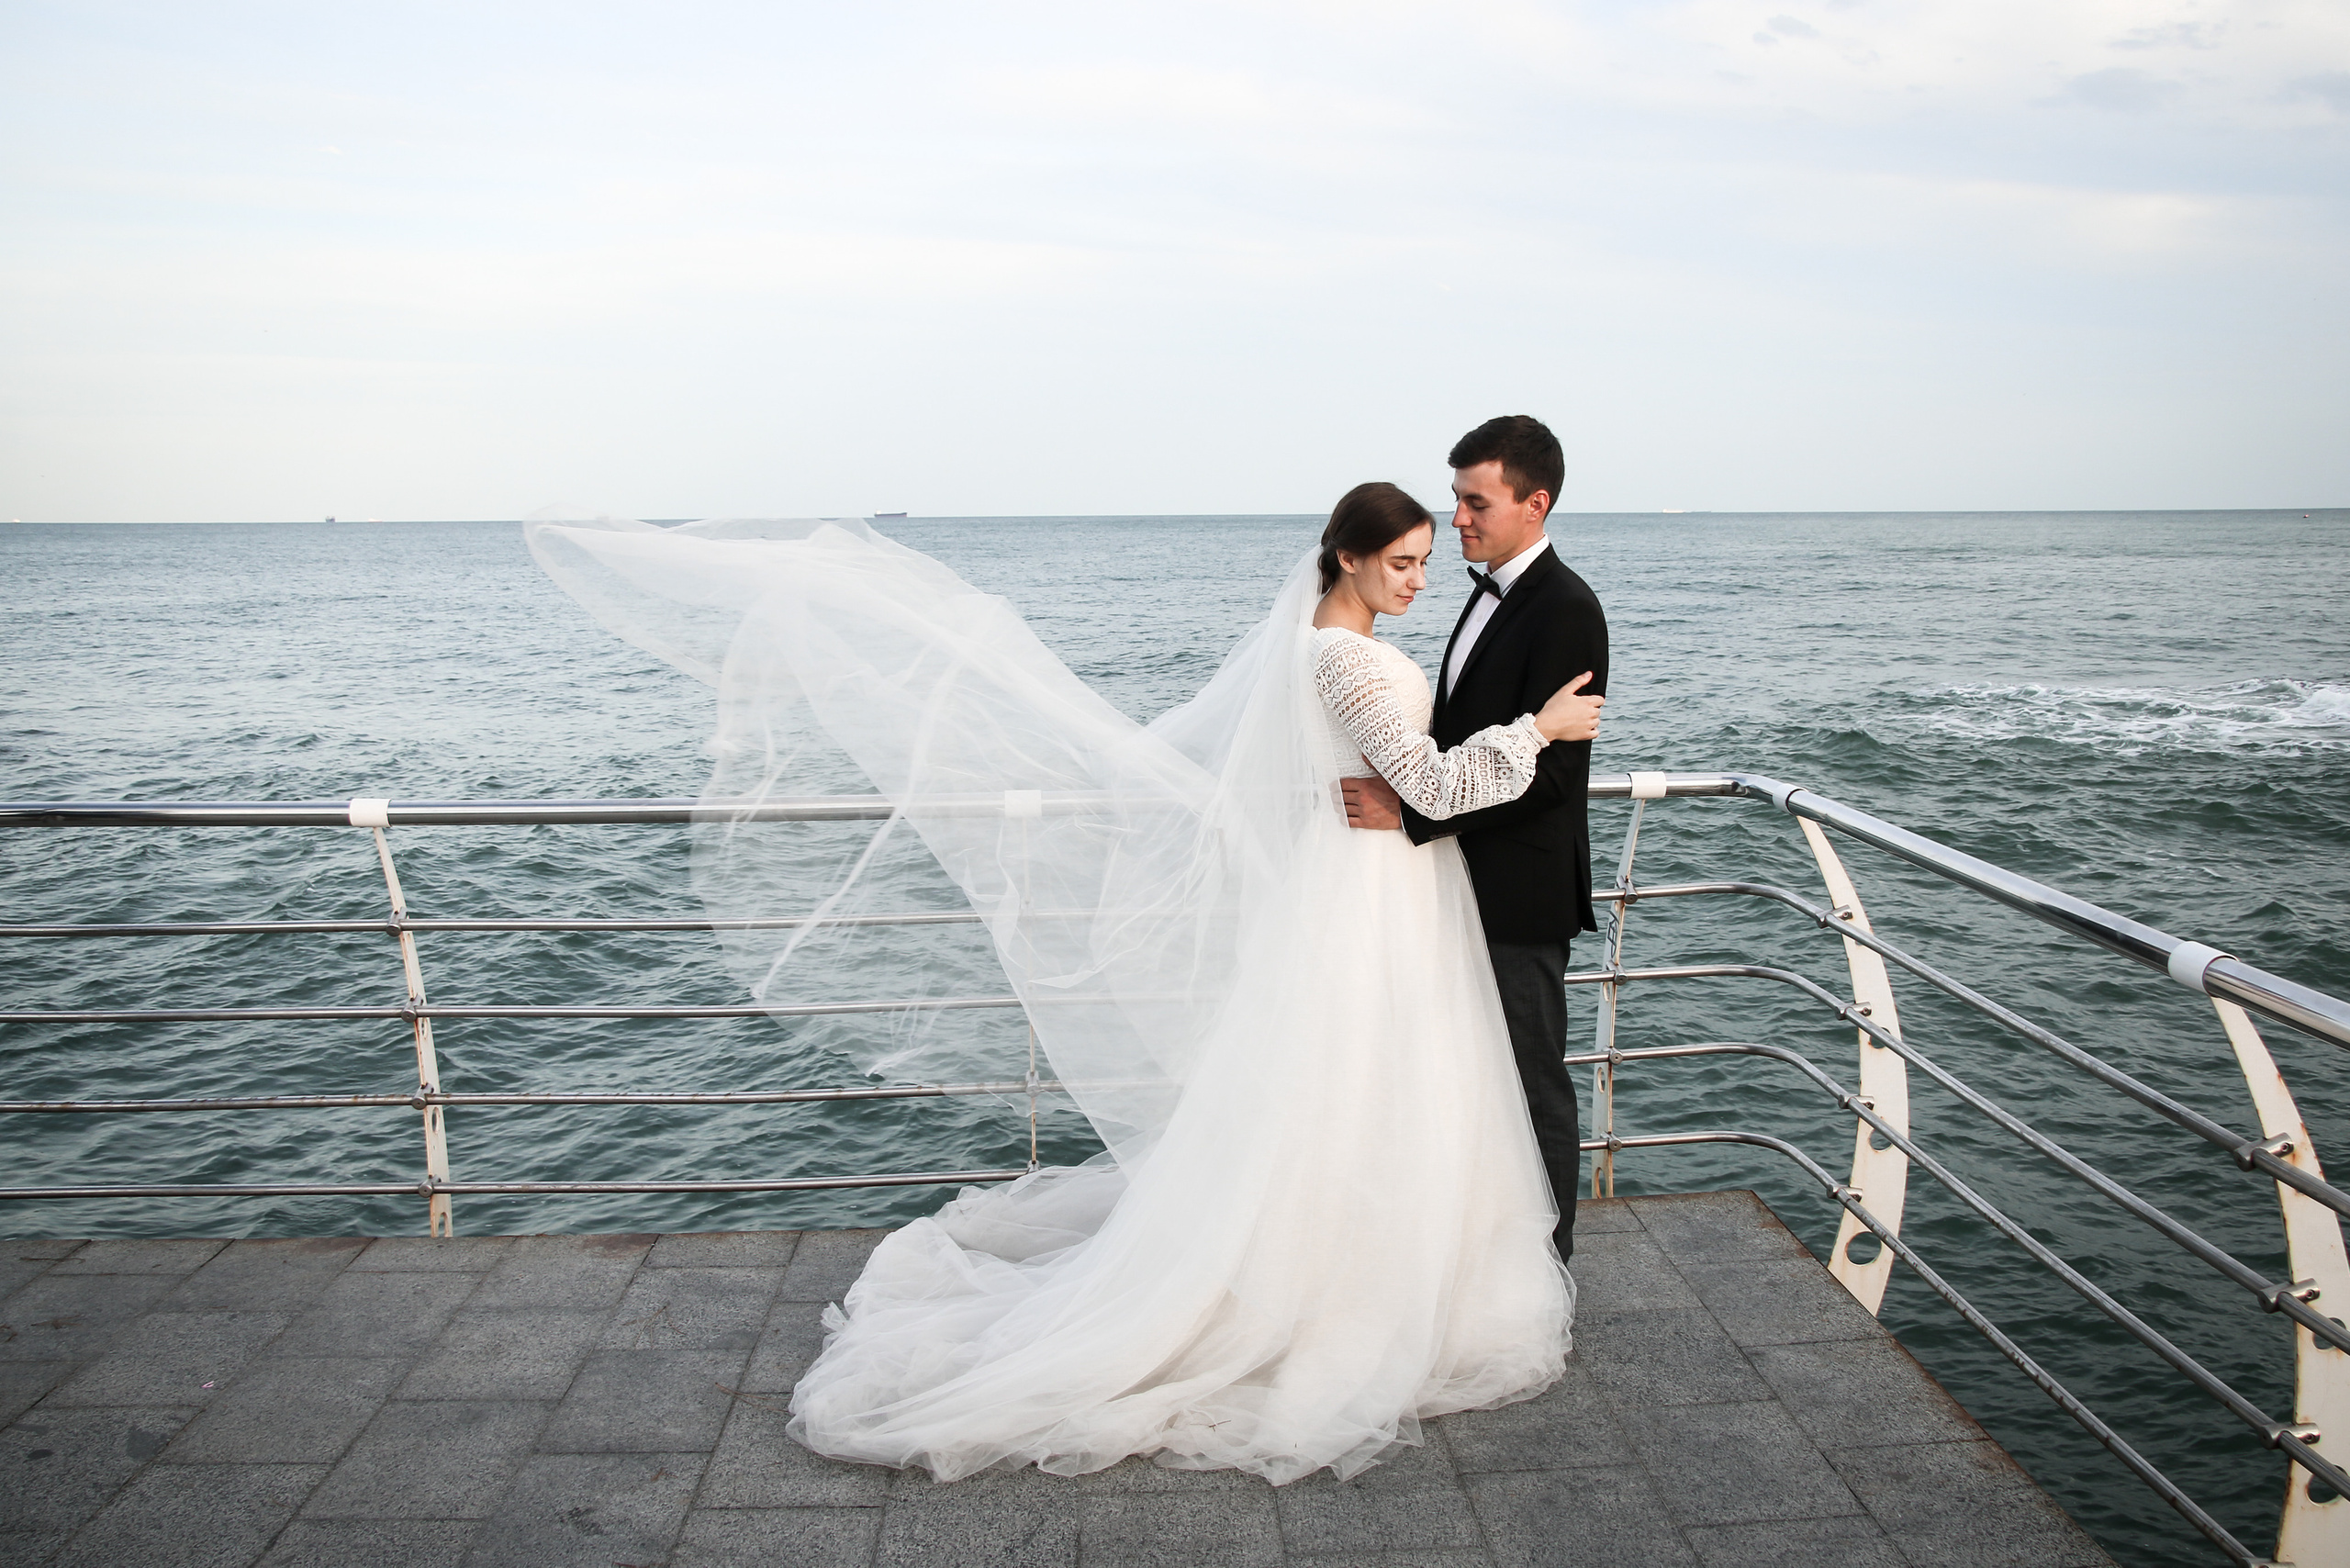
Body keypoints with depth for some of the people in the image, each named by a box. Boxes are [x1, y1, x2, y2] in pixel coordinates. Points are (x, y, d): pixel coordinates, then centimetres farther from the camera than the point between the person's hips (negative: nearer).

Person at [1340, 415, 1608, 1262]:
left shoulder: (1565, 610, -19)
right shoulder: (1493, 591, 11)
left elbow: (1546, 773, -24)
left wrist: (1410, 811, -25)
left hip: (1523, 890, -9)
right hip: (1477, 882, 9)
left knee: (1535, 1082, 5)